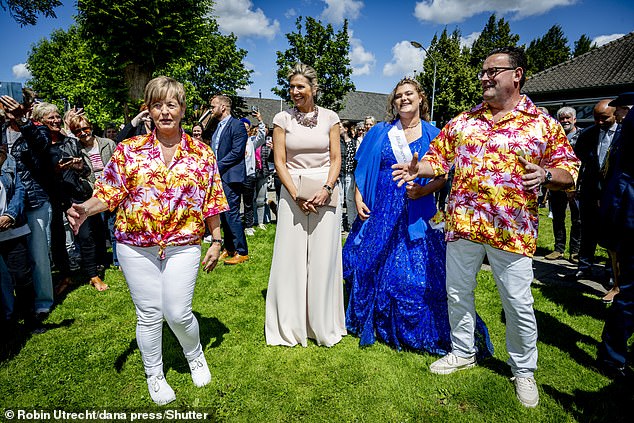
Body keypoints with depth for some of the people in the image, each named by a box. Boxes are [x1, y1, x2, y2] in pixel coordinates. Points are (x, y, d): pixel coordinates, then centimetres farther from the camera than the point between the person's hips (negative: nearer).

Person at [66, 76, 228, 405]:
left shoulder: (202, 153, 1)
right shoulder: (128, 150, 1)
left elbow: (212, 202, 4)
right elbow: (109, 193, 3)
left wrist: (216, 241, 4)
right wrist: (85, 209, -17)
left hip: (183, 245, -1)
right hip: (136, 246, 1)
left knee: (178, 313, -1)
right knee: (149, 314, 10)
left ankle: (196, 356, 33)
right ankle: (154, 375, 35)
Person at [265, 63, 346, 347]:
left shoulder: (329, 117, 6)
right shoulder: (282, 119, 5)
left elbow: (336, 158, 4)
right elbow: (279, 161, 0)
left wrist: (326, 189, -12)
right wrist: (296, 195, -11)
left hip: (325, 193, 0)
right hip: (292, 192, 0)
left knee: (323, 258, 4)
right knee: (290, 257, 2)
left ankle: (323, 325, 21)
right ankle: (289, 326, 19)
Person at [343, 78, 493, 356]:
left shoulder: (432, 134, 5)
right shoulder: (379, 132, 9)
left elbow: (443, 176, 2)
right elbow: (362, 170, 8)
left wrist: (423, 190, -15)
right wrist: (359, 200, -3)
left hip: (416, 214, -2)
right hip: (380, 213, 2)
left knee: (416, 273, 0)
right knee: (371, 267, 8)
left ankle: (417, 333, 22)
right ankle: (372, 325, 30)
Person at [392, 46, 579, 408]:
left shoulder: (543, 124, 2)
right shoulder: (463, 121, 10)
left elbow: (569, 171, 2)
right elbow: (439, 157, 13)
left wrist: (545, 175, -19)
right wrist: (418, 169, -6)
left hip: (512, 229, -3)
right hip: (463, 224, 4)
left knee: (518, 304, 6)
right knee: (458, 292, 13)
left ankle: (524, 370, 31)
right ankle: (463, 353, 36)